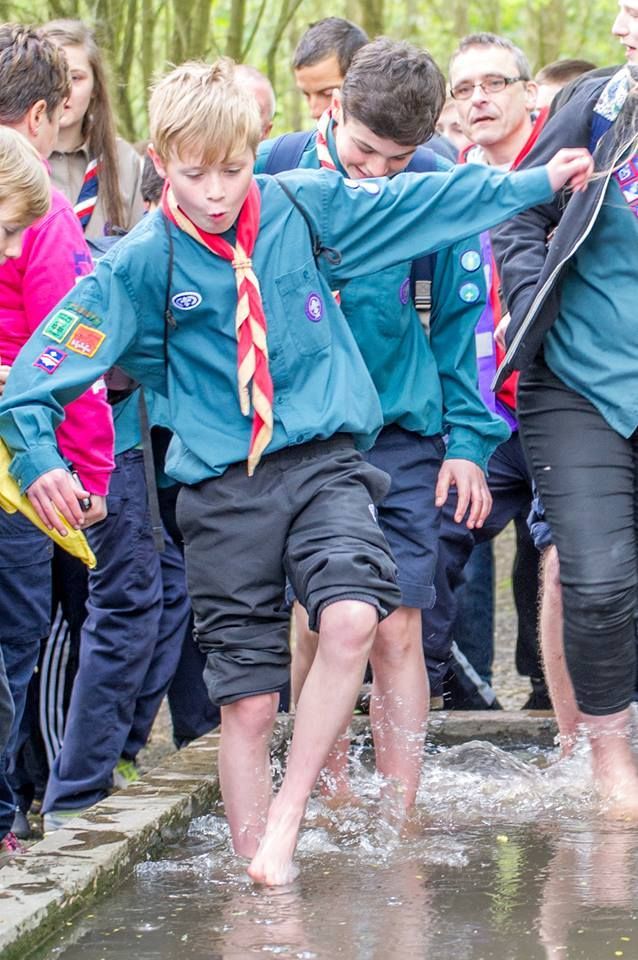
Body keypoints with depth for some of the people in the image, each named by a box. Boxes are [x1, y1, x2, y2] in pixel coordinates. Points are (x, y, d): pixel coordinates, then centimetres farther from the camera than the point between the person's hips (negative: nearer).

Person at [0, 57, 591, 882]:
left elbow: (422, 200, 14)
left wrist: (538, 182, 20)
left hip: (324, 462, 1)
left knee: (351, 617, -26)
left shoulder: (303, 206, 2)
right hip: (222, 487, -1)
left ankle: (287, 814, -12)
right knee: (247, 700, -2)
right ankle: (259, 881, 10)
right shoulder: (140, 264, -4)